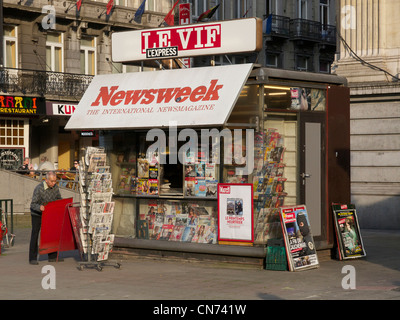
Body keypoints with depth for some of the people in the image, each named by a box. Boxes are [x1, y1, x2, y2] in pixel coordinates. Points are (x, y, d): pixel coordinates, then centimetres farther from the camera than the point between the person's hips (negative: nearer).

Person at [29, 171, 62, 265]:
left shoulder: (55, 187, -10)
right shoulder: (39, 189, -27)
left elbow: (59, 199, 6)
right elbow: (33, 204, -28)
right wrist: (39, 207, -49)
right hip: (37, 214, -5)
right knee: (35, 234, -7)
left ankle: (52, 256, 9)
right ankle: (33, 258, -4)